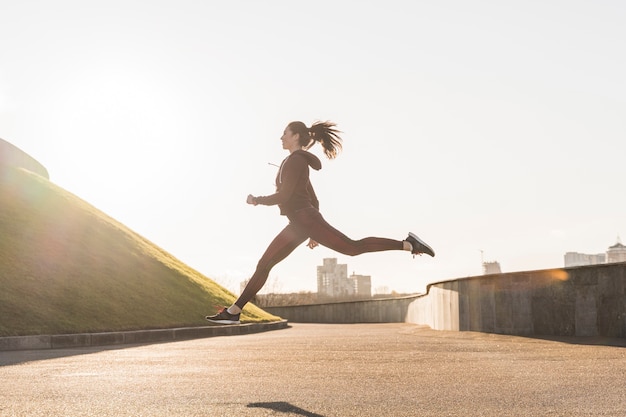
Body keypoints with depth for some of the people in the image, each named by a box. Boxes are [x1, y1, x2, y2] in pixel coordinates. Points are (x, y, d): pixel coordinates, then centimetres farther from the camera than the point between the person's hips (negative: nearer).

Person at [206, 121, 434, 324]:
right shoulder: (299, 162, 24)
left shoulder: (295, 159, -6)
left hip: (305, 218, -10)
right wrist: (315, 232, 24)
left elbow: (284, 195, -15)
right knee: (264, 265, 7)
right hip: (298, 224, 10)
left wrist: (257, 200, 0)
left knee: (353, 247, -20)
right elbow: (313, 200, 24)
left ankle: (407, 244, -18)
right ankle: (233, 311, 9)